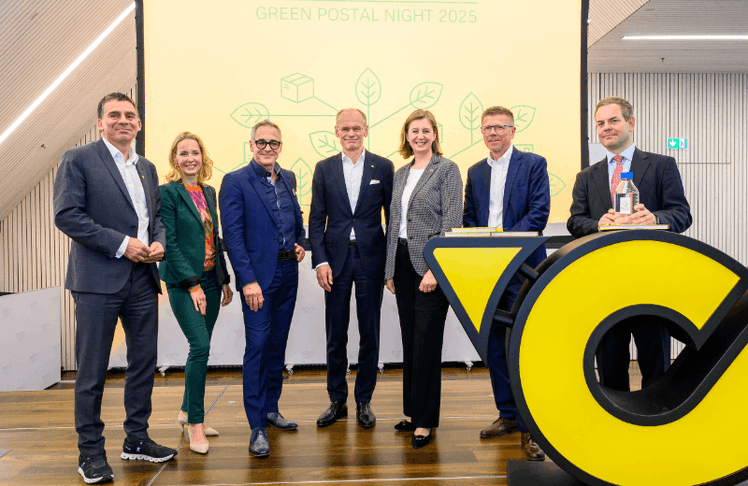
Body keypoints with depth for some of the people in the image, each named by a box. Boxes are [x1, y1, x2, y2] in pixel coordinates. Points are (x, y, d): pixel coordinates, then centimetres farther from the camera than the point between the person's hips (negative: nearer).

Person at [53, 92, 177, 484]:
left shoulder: (146, 168, 16)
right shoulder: (78, 160, -2)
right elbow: (66, 215, -11)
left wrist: (159, 243, 0)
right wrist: (121, 243, -16)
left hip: (143, 280, 6)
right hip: (98, 280, -6)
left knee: (144, 362, 12)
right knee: (92, 370, 2)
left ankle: (137, 440, 27)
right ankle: (90, 452, 17)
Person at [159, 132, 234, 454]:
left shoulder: (208, 192, 12)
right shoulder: (167, 192, -7)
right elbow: (169, 243, -12)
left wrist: (225, 280, 13)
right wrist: (192, 284, -15)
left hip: (210, 280, 7)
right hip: (183, 282, -6)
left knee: (200, 348, 12)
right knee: (201, 347, -12)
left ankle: (187, 412, 28)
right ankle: (195, 424, 2)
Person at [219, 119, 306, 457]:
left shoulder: (288, 178, 12)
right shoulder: (235, 182, -7)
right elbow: (232, 235, -12)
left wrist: (301, 243, 6)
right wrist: (248, 280, -19)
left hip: (288, 273, 6)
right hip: (257, 275, -6)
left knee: (278, 343, 14)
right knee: (257, 344, -5)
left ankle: (271, 409, 28)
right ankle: (257, 427, 4)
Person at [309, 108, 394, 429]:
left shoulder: (383, 167, 3)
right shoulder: (324, 169, 6)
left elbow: (392, 215, 4)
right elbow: (316, 219, 4)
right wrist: (320, 261, -5)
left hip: (371, 258, -1)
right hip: (336, 259, 1)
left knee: (370, 334, 7)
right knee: (335, 335, 7)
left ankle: (364, 401, 22)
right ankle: (337, 401, 23)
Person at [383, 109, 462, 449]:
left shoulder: (447, 169, -4)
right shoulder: (400, 174, 15)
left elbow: (452, 223, -12)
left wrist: (436, 268, -19)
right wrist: (390, 269, 13)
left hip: (431, 265, -6)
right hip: (402, 263, 6)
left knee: (426, 341, -3)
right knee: (409, 338, 12)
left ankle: (425, 420, 9)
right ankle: (412, 411, 25)